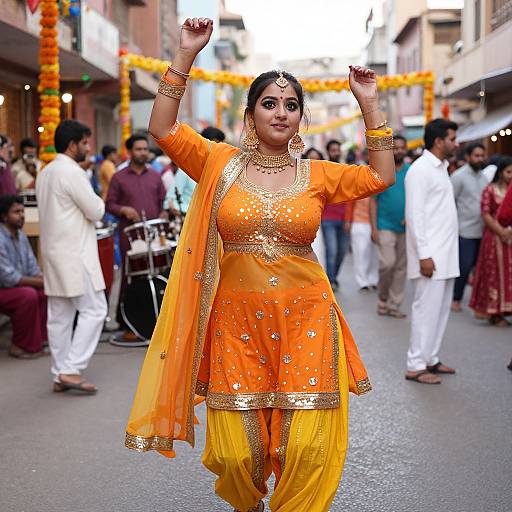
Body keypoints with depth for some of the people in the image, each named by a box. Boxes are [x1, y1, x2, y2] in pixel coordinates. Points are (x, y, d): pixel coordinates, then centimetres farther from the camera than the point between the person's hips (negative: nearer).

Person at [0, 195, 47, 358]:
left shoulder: (21, 236, 5)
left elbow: (32, 269, 6)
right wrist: (41, 282, -23)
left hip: (18, 286, 8)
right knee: (28, 295, -32)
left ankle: (40, 337, 0)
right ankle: (21, 346, -16)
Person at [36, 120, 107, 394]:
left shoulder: (45, 173, 14)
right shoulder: (72, 172, -15)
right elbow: (95, 211, -14)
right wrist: (98, 201, 6)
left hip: (53, 251, 9)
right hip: (75, 254, -9)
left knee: (59, 316, 9)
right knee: (94, 310, -4)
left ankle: (60, 376, 13)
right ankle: (71, 370, -7)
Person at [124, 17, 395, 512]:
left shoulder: (317, 175, 7)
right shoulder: (221, 163, 3)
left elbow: (382, 175, 6)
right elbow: (162, 127, -3)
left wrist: (369, 105, 3)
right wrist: (186, 55, -8)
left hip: (304, 317, 1)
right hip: (237, 318, 0)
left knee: (305, 446, -3)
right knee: (237, 452, 5)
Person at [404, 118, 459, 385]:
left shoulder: (441, 168, 16)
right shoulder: (420, 169, -12)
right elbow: (414, 215, -18)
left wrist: (440, 253, 15)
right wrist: (424, 255, -21)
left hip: (445, 255, 9)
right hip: (431, 256, -9)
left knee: (441, 308, 13)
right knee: (427, 309, -5)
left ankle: (430, 359, 22)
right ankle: (416, 366, 2)